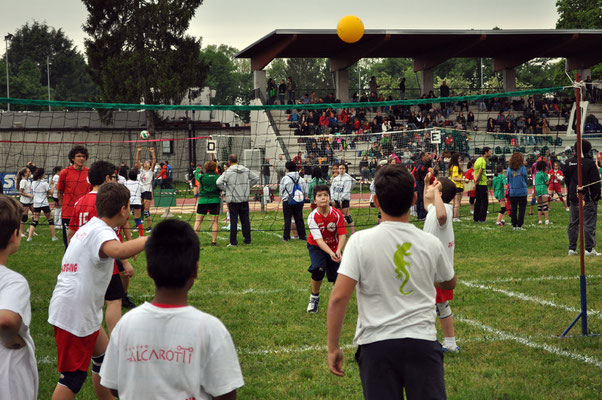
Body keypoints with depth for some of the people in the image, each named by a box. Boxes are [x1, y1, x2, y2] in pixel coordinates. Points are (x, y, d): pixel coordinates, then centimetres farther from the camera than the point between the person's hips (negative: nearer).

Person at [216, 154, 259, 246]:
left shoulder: (228, 172, -11)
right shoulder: (246, 170, 4)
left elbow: (219, 182, -20)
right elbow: (256, 178, 12)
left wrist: (226, 189, -5)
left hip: (233, 200, -4)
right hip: (244, 199, 4)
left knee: (233, 220, 0)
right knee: (245, 220, 11)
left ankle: (233, 241, 0)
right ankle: (247, 240, 15)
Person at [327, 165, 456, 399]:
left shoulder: (360, 241, -8)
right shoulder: (431, 243, 1)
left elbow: (338, 298, -13)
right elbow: (449, 283, 21)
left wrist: (333, 347, -4)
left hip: (376, 344, -1)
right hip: (422, 342, 1)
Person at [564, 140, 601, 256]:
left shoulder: (569, 162, 6)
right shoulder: (589, 162, -12)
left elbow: (566, 179, 16)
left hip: (573, 197, 6)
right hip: (588, 198, -6)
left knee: (573, 223, 11)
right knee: (589, 223, -2)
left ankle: (572, 248, 13)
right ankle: (589, 249, -2)